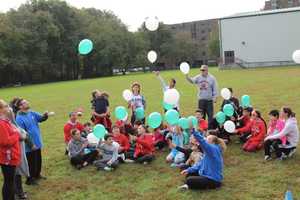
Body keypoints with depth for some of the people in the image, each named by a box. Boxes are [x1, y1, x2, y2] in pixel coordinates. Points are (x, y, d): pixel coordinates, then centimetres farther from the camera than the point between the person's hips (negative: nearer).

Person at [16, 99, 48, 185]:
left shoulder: (32, 113, 3)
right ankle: (30, 179, 22)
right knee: (31, 163, 5)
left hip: (37, 143, 8)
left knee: (38, 161, 21)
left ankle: (37, 175, 40)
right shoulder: (19, 118, -20)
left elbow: (41, 118, 3)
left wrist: (45, 115, -22)